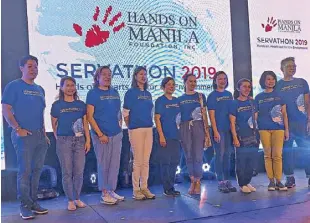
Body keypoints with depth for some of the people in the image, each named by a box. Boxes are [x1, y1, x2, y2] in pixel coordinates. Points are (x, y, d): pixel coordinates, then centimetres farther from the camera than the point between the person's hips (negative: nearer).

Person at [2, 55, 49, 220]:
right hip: (23, 135, -6)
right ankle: (25, 206, 7)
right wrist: (17, 129, -15)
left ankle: (33, 202, 21)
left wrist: (44, 133, 14)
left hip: (40, 136, 6)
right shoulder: (13, 86, -3)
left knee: (37, 170, 10)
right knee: (25, 171, -3)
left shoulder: (40, 89, 16)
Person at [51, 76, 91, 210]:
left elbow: (85, 124, 9)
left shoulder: (81, 104, 8)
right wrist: (59, 139, 2)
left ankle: (77, 198, 19)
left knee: (79, 172, 4)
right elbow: (54, 125, 6)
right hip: (64, 141, -2)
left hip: (79, 140, 2)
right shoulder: (57, 105, 1)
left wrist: (88, 140, 4)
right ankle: (70, 200, 13)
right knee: (67, 172, 2)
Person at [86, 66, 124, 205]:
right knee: (103, 165, 1)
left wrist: (120, 125, 8)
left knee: (115, 164, 9)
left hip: (117, 134, 6)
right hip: (101, 135, -5)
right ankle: (104, 194, 12)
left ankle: (111, 191, 21)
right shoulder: (93, 93, -4)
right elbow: (90, 116, -9)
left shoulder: (115, 92, 12)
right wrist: (100, 134, -13)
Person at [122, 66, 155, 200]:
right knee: (138, 160, -3)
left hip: (148, 129, 5)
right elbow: (125, 113, -3)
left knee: (146, 161, 8)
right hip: (136, 129, -5)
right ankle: (136, 190, 7)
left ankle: (144, 188, 17)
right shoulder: (130, 93, -2)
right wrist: (130, 127, 2)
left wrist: (150, 123, 11)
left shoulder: (148, 94, 14)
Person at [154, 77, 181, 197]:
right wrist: (161, 136, -16)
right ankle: (167, 189, 9)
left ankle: (171, 187, 23)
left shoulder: (176, 100, 12)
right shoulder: (160, 101, -5)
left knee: (174, 161, 11)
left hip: (175, 135, 6)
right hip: (165, 136, -6)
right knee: (165, 162, 0)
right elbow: (157, 119, -9)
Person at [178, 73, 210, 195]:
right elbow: (177, 116, 12)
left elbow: (204, 114, 8)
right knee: (188, 156, 4)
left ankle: (198, 181, 1)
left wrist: (206, 129, -2)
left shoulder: (200, 96, 10)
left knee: (198, 155, -6)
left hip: (198, 126, -2)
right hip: (184, 127, 2)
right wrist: (177, 131, 3)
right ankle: (192, 181, 13)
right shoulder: (180, 99, 13)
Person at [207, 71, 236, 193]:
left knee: (227, 155, 9)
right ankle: (221, 182, 6)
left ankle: (227, 180, 17)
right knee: (220, 155, -2)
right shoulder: (212, 96, -3)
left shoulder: (229, 94, 13)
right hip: (219, 129, -5)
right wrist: (215, 131, -15)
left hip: (229, 128, 5)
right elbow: (211, 115, -8)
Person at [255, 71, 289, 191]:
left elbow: (284, 113, 9)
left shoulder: (279, 95, 9)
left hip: (278, 128, 0)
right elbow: (255, 114, 10)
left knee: (277, 155, -4)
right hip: (264, 129, 1)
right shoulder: (258, 97, 10)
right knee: (267, 155, 2)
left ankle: (278, 181, 3)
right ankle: (271, 181, 9)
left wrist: (286, 129, 4)